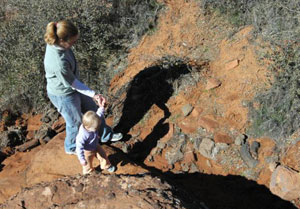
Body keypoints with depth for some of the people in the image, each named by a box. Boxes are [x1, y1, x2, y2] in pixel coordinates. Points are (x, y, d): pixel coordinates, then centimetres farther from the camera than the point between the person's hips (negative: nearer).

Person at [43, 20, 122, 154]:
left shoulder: (55, 42, -17)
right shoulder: (59, 63, -42)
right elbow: (73, 83, -26)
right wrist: (93, 94, -16)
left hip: (71, 87, 8)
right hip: (63, 95, -8)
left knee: (92, 109, 25)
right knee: (75, 123, 19)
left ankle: (106, 135, 50)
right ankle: (72, 147, 50)